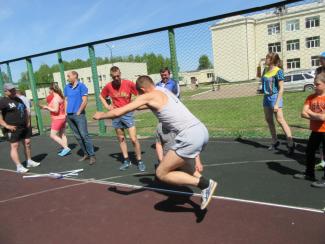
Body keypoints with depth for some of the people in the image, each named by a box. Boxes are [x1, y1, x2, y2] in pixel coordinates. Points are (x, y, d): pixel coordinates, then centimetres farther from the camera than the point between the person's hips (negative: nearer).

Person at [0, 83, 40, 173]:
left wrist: (28, 121, 14)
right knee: (15, 146, -4)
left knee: (27, 143, 11)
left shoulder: (18, 99, 16)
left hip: (25, 126, 8)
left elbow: (25, 110, 26)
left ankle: (29, 161, 24)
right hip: (13, 129, -8)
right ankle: (19, 167, -1)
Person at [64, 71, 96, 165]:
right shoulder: (67, 87, 13)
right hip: (69, 115, 7)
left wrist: (78, 112, -11)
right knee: (77, 136, 9)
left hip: (78, 114, -7)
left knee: (84, 135, -10)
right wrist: (66, 112, 9)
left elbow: (85, 101, -10)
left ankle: (92, 155, -4)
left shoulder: (81, 86, -5)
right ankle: (86, 154, 19)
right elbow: (66, 100, 19)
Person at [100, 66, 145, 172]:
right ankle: (126, 161, 23)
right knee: (121, 139, 10)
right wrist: (107, 106, 3)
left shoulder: (129, 83, -10)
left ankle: (140, 161, 6)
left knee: (134, 139, -8)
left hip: (127, 113, -3)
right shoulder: (108, 86, -2)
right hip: (116, 115, 3)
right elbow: (101, 96, 16)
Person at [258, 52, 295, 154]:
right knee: (269, 120, 12)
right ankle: (275, 141, 25)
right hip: (266, 97, 8)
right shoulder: (266, 69, 7)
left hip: (275, 97, -8)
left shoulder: (278, 71, -12)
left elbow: (281, 89, -16)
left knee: (280, 120, -13)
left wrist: (277, 103, -20)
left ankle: (291, 144, -11)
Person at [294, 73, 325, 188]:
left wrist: (310, 112, -10)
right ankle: (309, 174, 33)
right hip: (315, 131, 7)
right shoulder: (311, 97, 2)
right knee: (309, 152, 16)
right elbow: (303, 113, -6)